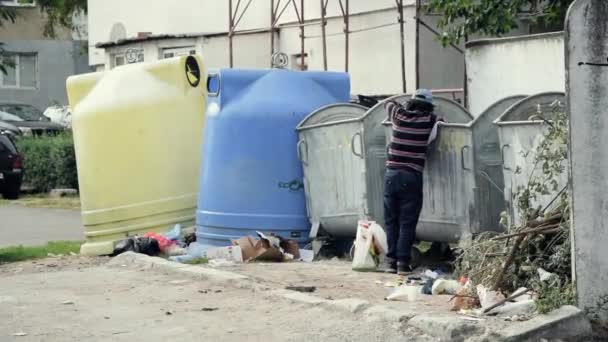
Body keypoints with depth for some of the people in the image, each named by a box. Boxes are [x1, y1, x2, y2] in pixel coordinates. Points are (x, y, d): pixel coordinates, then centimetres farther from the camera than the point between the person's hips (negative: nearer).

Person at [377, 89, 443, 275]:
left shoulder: (399, 115, 6)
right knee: (407, 222, 1)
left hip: (392, 174, 3)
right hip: (412, 176, -3)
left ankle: (391, 259, 9)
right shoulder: (428, 120, -1)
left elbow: (389, 103, 27)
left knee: (391, 220, 10)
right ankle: (403, 261, -1)